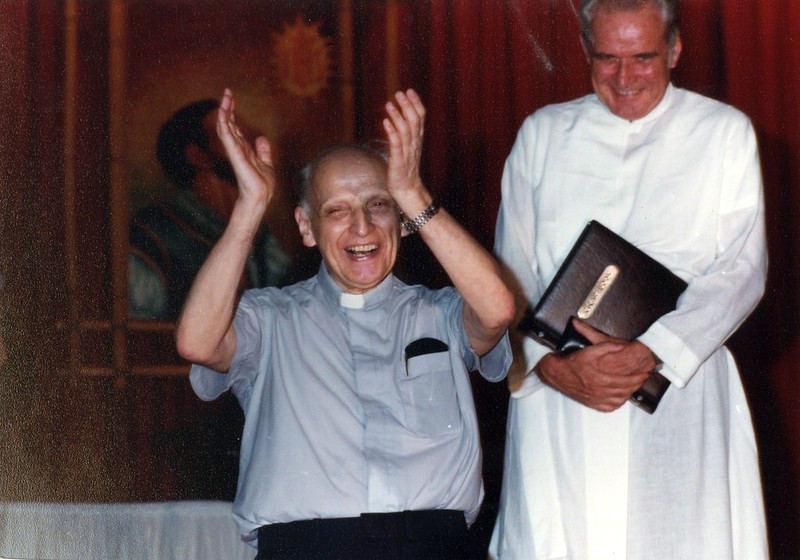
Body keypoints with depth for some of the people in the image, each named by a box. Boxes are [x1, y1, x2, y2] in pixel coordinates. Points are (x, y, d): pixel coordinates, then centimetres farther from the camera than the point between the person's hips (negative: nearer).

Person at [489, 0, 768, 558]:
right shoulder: (542, 135, 14)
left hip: (680, 398, -1)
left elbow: (742, 270, 1)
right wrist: (552, 364, -9)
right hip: (556, 389, 1)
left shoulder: (725, 133, 9)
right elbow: (511, 275, 10)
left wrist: (649, 352, -14)